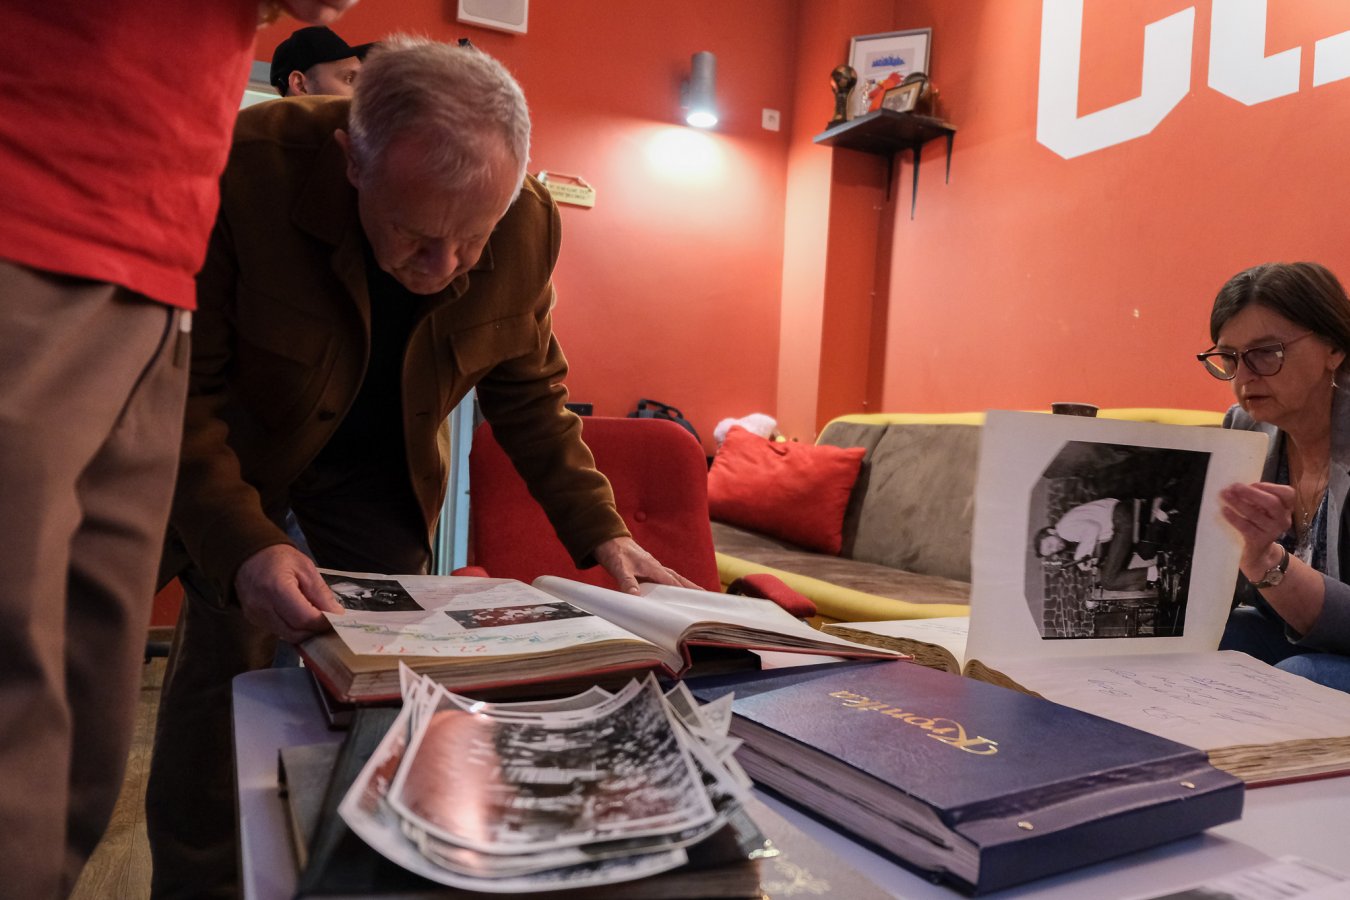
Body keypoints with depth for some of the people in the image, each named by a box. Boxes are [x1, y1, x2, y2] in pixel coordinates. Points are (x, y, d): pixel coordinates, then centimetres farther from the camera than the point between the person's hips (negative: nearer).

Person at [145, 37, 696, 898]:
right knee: (224, 667, -6)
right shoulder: (247, 169, -31)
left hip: (383, 468, 2)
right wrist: (242, 541, -38)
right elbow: (184, 387, -24)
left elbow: (531, 392, -6)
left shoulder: (529, 227, -21)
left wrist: (601, 532, -14)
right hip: (239, 449, -1)